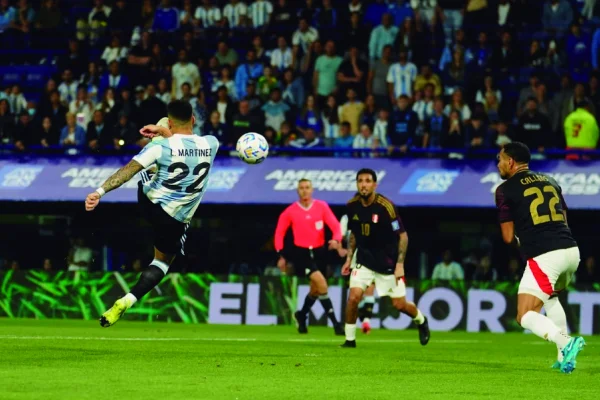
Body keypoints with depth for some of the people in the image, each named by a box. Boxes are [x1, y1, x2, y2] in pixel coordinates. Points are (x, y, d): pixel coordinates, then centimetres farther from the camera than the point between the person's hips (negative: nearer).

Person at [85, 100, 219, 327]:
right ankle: (127, 302, -2)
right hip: (176, 221, 0)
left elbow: (128, 170, -23)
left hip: (149, 202, 0)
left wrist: (100, 192, -27)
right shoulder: (211, 144, -8)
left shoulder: (162, 147, -17)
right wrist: (165, 133, 18)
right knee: (163, 261, 17)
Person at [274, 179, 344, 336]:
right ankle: (335, 323, -19)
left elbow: (335, 225, -6)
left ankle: (301, 316, 43)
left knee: (316, 290, 14)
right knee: (321, 283, -21)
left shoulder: (322, 206, -1)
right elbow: (279, 233, 5)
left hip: (319, 252, 3)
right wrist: (282, 255, -1)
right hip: (301, 253, -3)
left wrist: (336, 240, -26)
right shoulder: (290, 212, -3)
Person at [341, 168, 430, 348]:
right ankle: (350, 339, 1)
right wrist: (349, 258, 9)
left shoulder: (385, 206, -20)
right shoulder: (352, 205, -5)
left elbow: (403, 235, -13)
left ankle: (421, 321, 36)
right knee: (353, 297, -15)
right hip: (363, 260, 3)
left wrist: (400, 264, -16)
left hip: (388, 263, -3)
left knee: (399, 304, 4)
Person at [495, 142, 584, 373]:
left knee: (525, 316, 0)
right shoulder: (550, 181, 19)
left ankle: (566, 344, -25)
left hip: (544, 257, -7)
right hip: (571, 250, 7)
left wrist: (520, 242, 22)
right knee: (550, 296, 33)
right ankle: (565, 356, 23)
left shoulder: (506, 189, 2)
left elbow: (508, 237, 2)